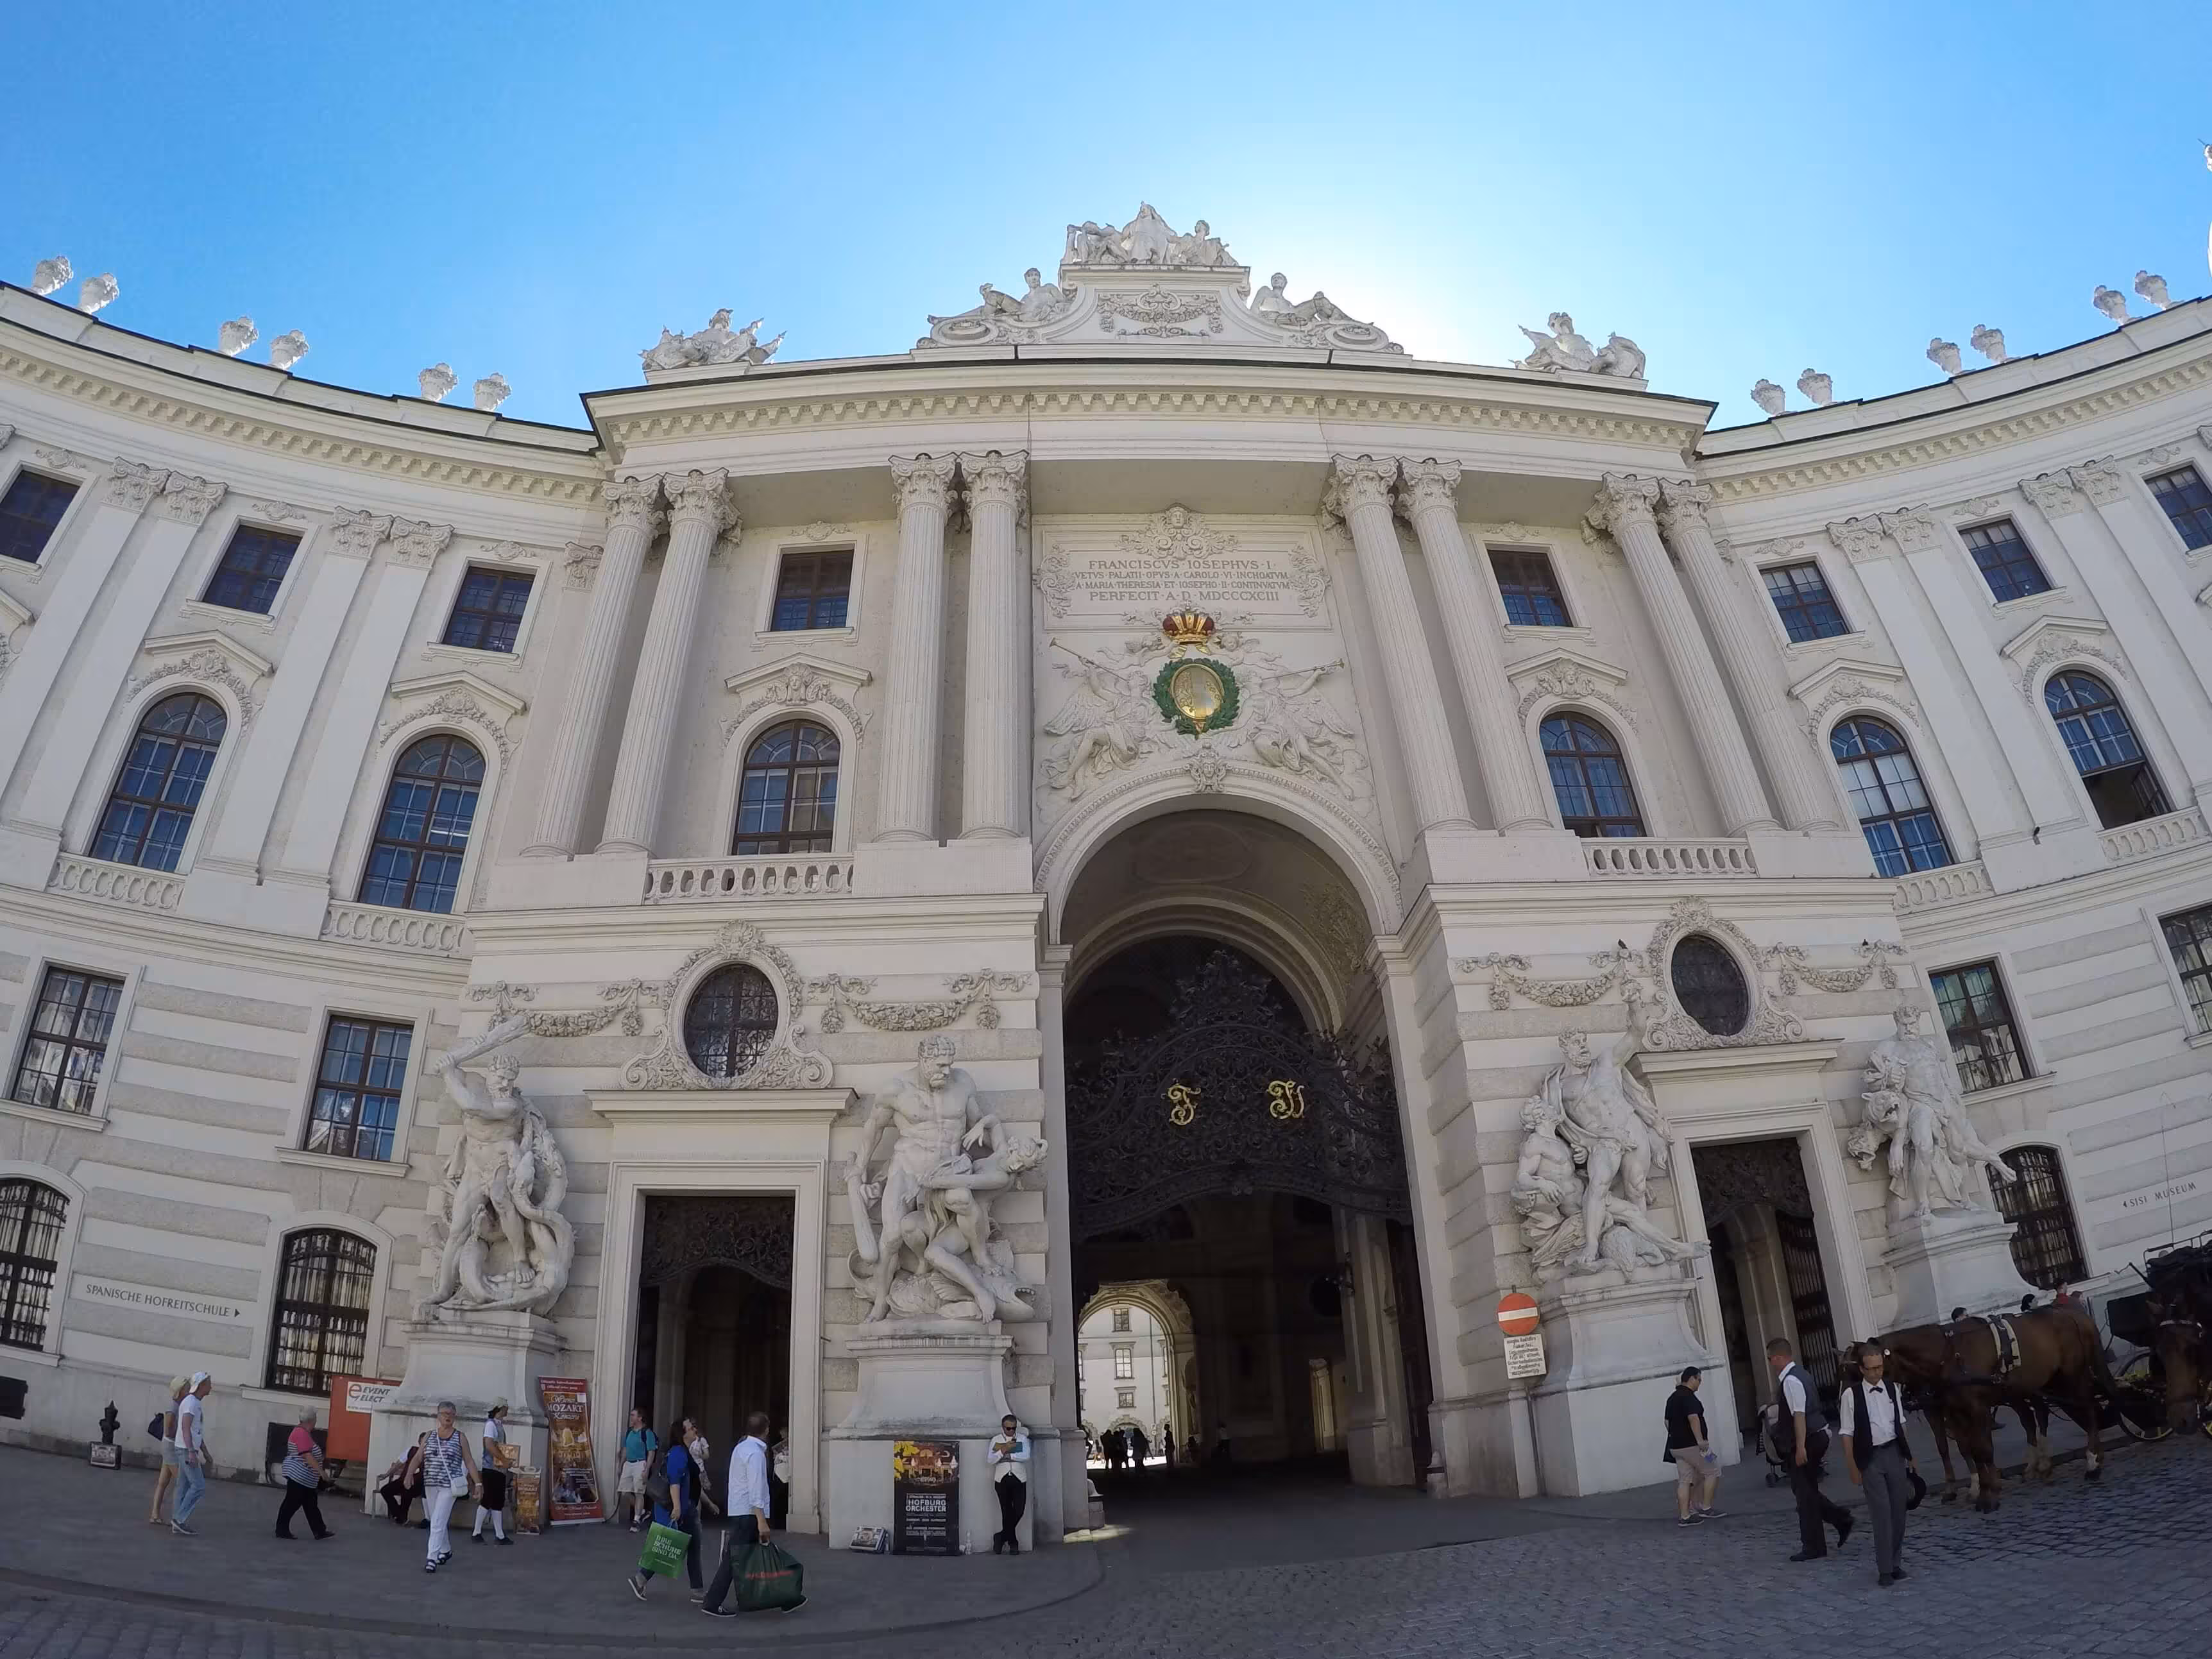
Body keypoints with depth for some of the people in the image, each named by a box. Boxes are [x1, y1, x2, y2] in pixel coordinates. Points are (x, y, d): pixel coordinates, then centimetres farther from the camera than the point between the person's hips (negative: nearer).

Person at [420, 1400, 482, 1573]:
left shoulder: (460, 1437, 1)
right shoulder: (430, 1435, 7)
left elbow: (469, 1461, 2)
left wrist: (477, 1483, -1)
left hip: (449, 1486, -4)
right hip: (430, 1485, 4)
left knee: (438, 1523, -11)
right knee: (437, 1522, 15)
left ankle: (432, 1558, -7)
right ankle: (445, 1550, 34)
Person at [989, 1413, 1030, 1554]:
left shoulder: (1023, 1439, 7)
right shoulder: (996, 1441, 8)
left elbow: (1026, 1456, -9)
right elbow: (990, 1460, -2)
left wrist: (1007, 1455, -11)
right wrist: (1003, 1450, -15)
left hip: (1019, 1479, 0)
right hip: (1002, 1479, 0)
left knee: (1019, 1511, -6)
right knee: (1007, 1512, 1)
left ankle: (1002, 1537, 13)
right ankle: (1013, 1542, 17)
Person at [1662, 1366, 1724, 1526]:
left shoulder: (1672, 1398, 16)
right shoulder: (1688, 1396, -13)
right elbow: (1693, 1418, -26)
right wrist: (1701, 1440, -28)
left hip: (1676, 1446, 8)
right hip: (1691, 1445, -8)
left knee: (1685, 1481, 7)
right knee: (1713, 1472, 7)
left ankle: (1684, 1516, 2)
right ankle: (1706, 1508, 9)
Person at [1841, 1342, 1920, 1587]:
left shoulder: (1892, 1389, 2)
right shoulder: (1851, 1395, -10)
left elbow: (1901, 1425, 12)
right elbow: (1848, 1435, -7)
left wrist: (1910, 1456, 11)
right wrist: (1854, 1469, -8)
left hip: (1895, 1453, 4)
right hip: (1871, 1458, -4)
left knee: (1898, 1511, 10)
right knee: (1882, 1514, -4)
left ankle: (1896, 1562, 24)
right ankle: (1884, 1569, 5)